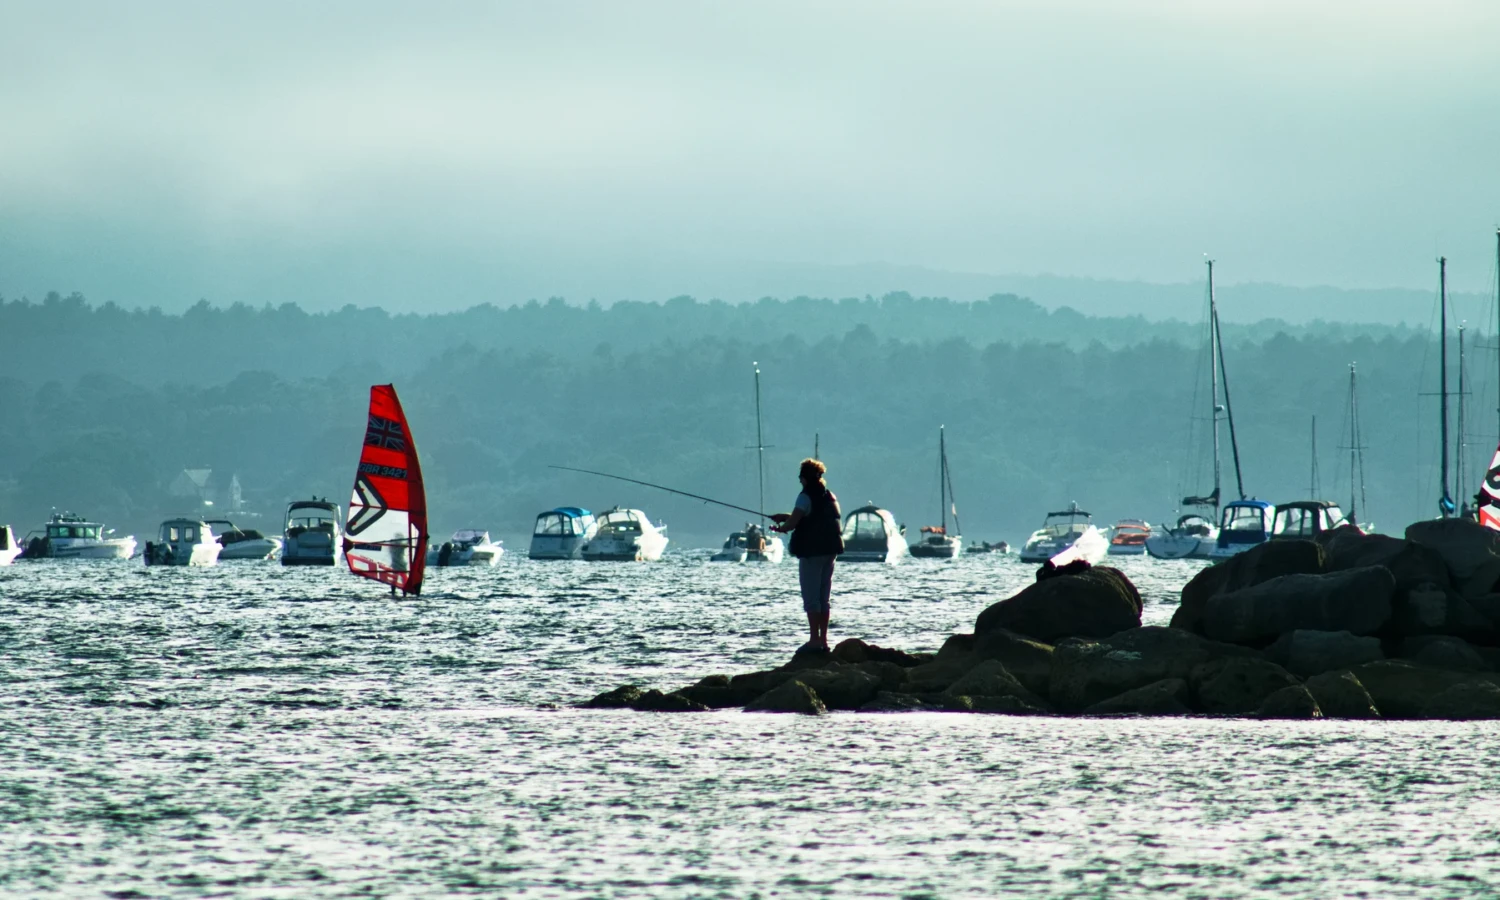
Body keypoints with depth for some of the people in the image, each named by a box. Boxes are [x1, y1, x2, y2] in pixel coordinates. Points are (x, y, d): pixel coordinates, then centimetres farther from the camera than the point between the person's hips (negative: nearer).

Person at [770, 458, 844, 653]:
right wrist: (786, 517, 21)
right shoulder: (829, 496, 12)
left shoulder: (806, 497, -12)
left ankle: (815, 640, -7)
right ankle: (823, 640, 12)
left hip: (812, 551, -8)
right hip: (830, 551, 8)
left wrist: (781, 528, 3)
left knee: (811, 598, -4)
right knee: (824, 597, 11)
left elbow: (793, 522, -19)